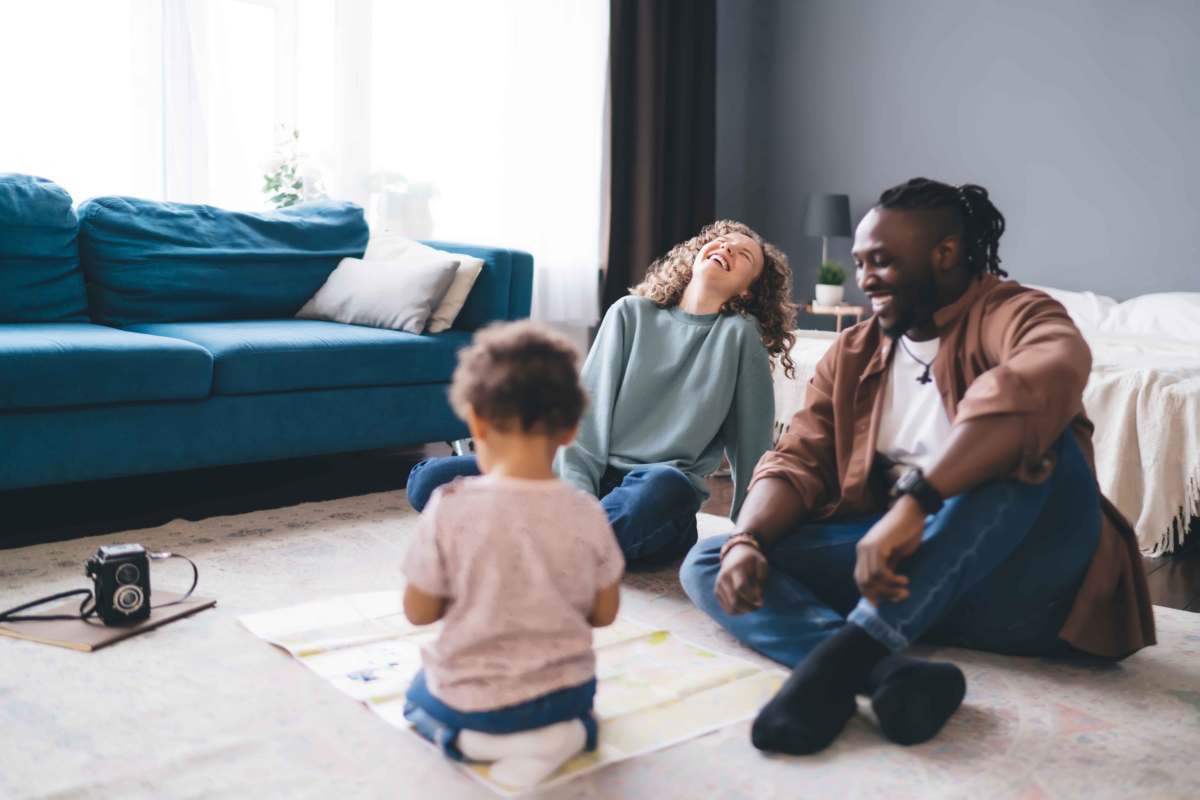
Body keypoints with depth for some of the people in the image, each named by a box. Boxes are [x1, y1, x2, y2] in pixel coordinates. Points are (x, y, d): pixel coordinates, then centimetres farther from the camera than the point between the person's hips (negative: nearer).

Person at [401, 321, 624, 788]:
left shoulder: (450, 510, -20)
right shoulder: (586, 514, -12)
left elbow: (419, 612, -8)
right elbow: (604, 613, 0)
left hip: (470, 701, -2)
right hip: (566, 691, 2)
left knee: (418, 695, 33)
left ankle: (476, 740, 3)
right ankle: (559, 731, 6)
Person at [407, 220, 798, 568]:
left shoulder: (740, 335, 2)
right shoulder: (630, 313, 9)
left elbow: (753, 446, 3)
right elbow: (588, 413, 1)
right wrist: (577, 494, -15)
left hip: (657, 493, -3)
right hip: (591, 476, 3)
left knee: (665, 487, -41)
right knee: (431, 479, -15)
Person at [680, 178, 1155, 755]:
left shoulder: (1010, 313, -7)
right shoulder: (850, 356, 12)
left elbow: (1051, 373, -31)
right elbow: (798, 461, 4)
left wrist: (914, 502, -42)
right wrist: (745, 540, -18)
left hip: (1017, 579, -5)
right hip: (893, 561, 5)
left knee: (1034, 442, -32)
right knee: (708, 563, -10)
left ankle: (850, 651, -40)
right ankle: (890, 675, -36)